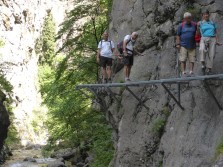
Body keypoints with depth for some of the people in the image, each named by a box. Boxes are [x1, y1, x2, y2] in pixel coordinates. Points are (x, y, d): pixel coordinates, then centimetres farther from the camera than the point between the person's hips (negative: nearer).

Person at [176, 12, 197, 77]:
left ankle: (191, 72, 3)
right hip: (183, 45, -1)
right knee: (183, 59, -6)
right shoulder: (181, 25, 2)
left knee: (192, 59, -2)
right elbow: (178, 35, 3)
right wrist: (178, 44, -4)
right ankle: (183, 72, -5)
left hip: (192, 46, 1)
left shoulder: (194, 25, 5)